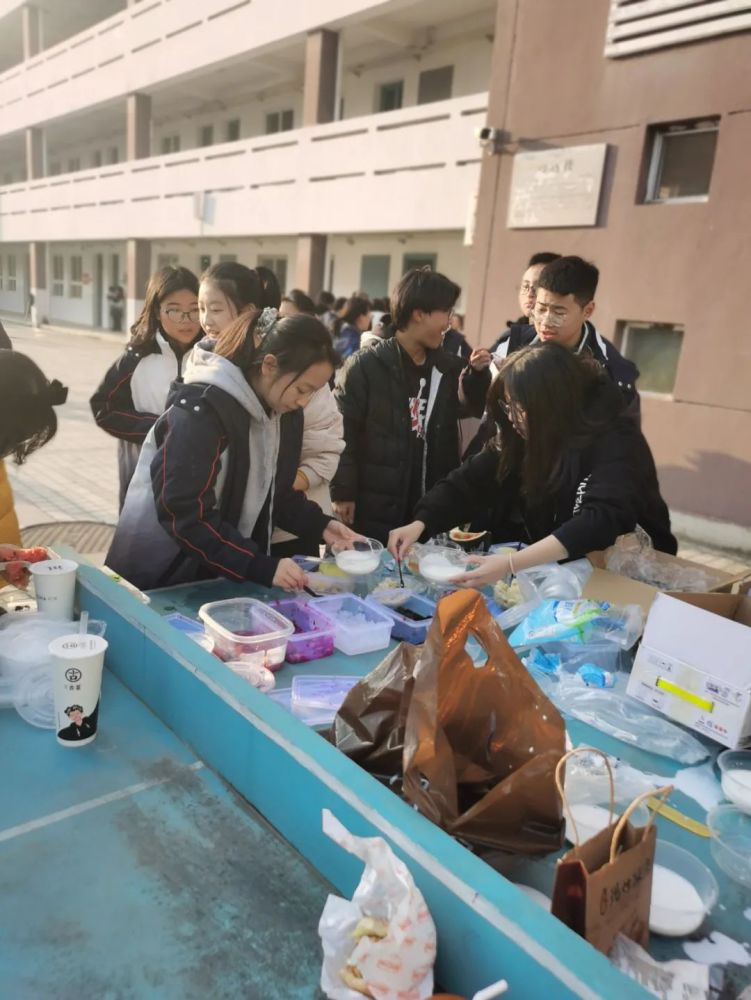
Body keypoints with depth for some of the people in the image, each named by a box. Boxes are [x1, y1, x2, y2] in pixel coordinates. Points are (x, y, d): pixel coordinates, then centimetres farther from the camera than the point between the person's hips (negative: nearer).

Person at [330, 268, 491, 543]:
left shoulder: (448, 367, 7)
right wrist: (343, 492, -11)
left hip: (430, 509, 5)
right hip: (374, 510, -5)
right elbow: (342, 432, -9)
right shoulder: (366, 365, -9)